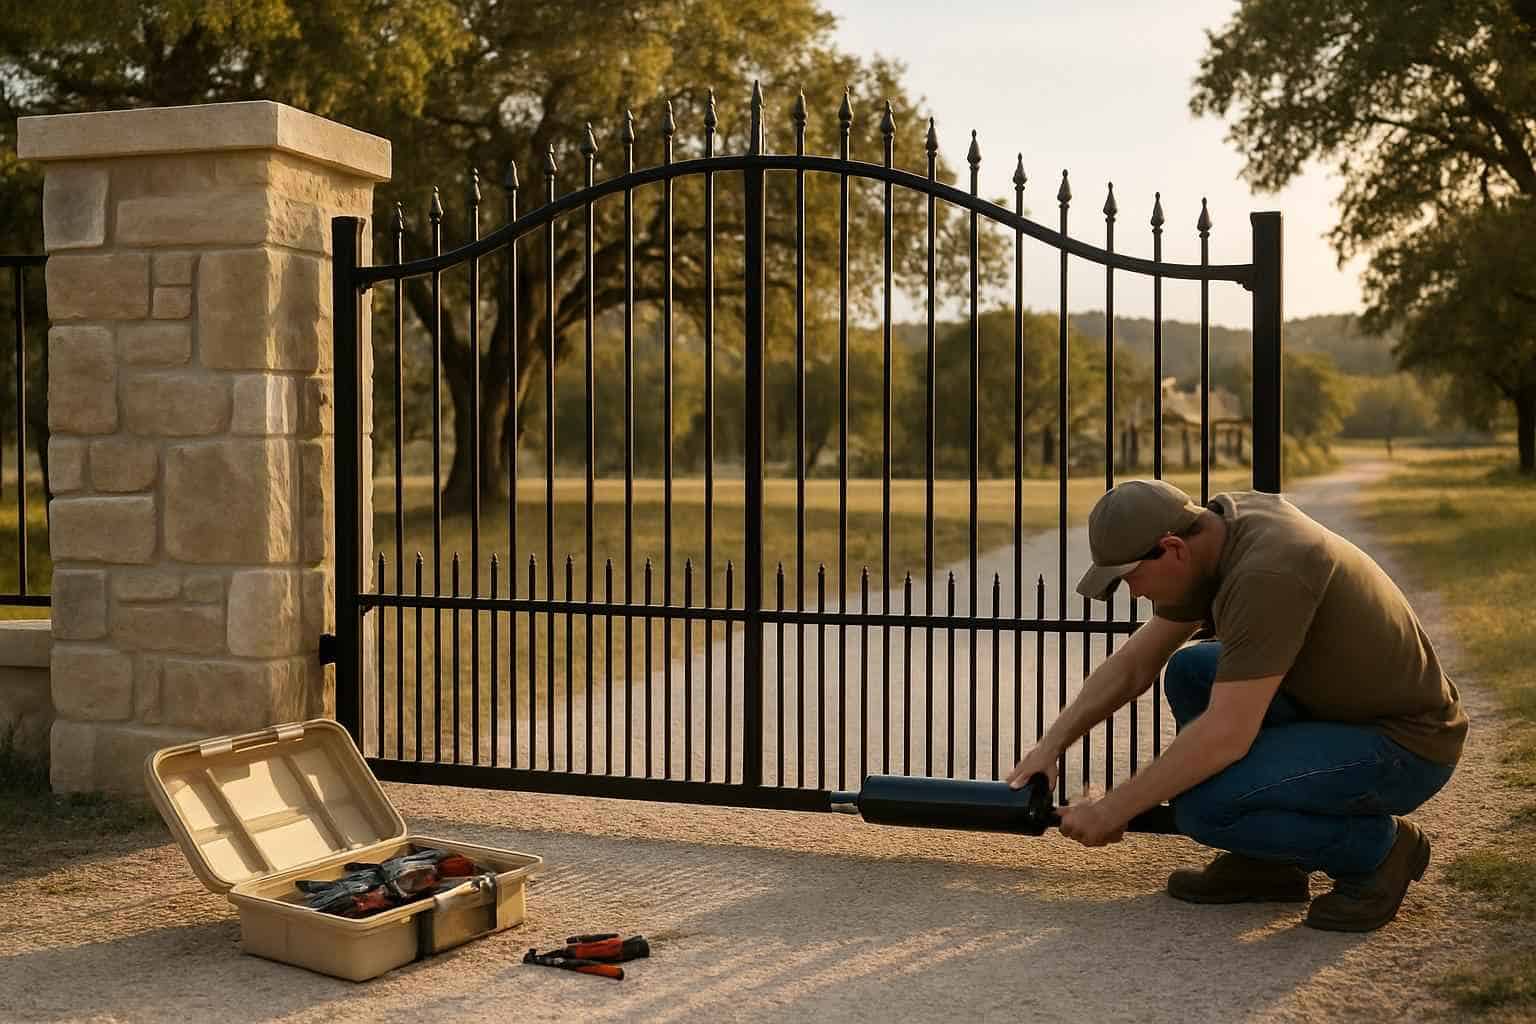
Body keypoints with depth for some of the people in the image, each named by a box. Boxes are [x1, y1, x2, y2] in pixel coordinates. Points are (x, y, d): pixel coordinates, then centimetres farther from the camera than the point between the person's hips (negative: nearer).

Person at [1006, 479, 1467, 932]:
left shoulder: (1266, 573, -31)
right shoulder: (1217, 526, -1)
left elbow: (1226, 735, -30)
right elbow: (1133, 663, 8)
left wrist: (1112, 811, -21)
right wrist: (1051, 744, 3)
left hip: (1403, 744, -9)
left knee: (1203, 805, -22)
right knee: (1190, 672, 8)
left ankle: (1374, 847, 0)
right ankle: (1267, 862, 11)